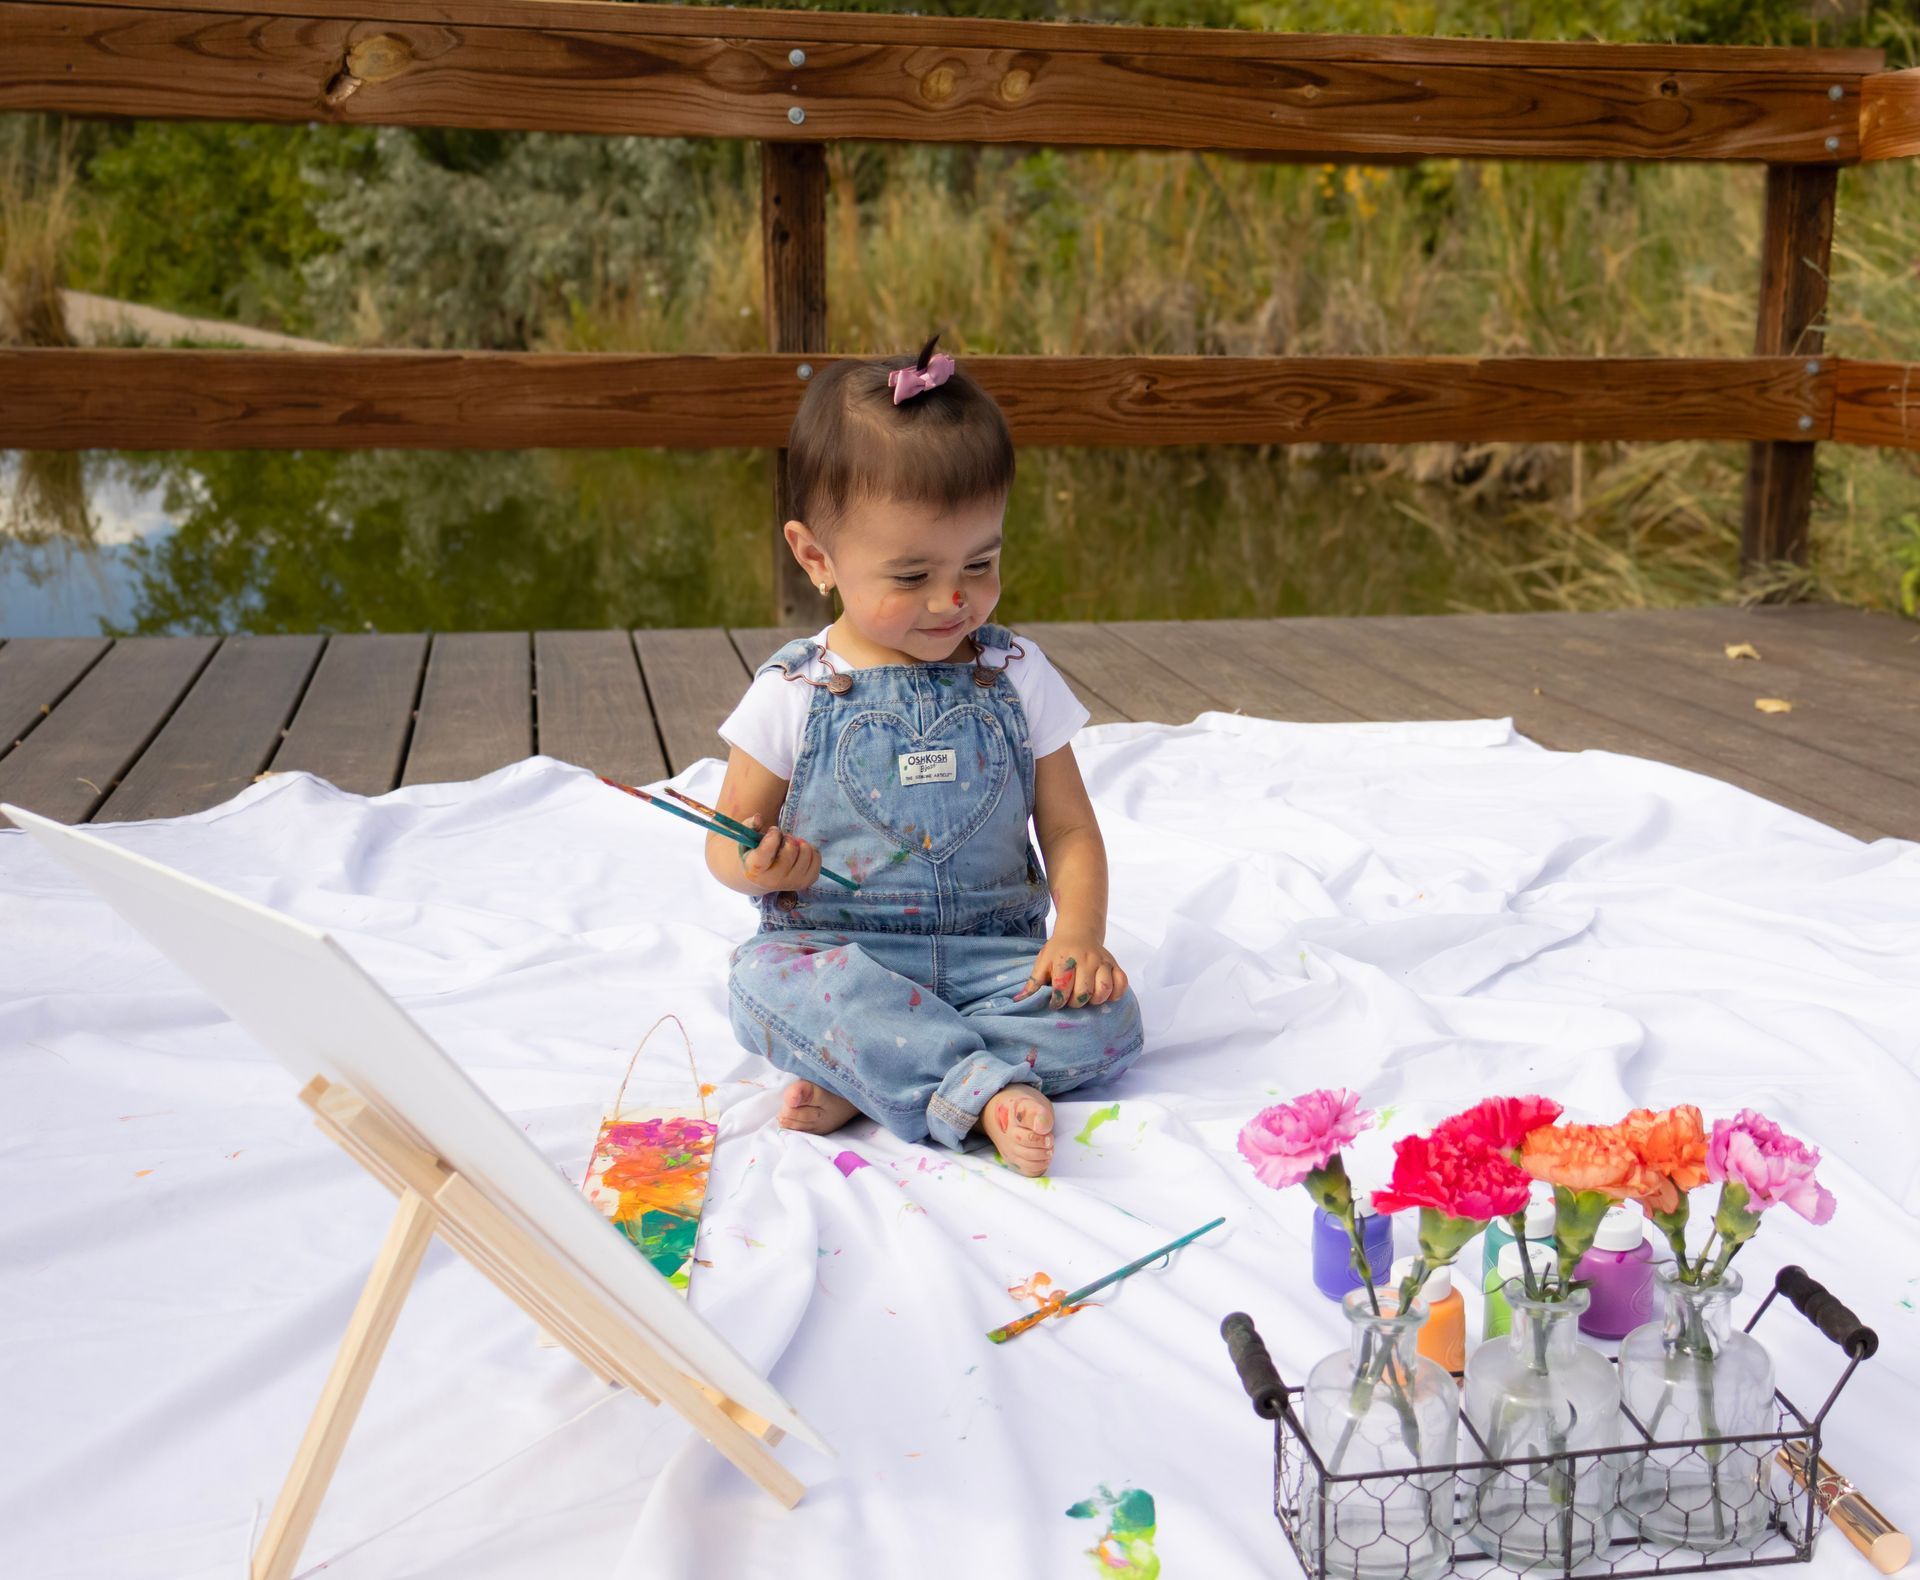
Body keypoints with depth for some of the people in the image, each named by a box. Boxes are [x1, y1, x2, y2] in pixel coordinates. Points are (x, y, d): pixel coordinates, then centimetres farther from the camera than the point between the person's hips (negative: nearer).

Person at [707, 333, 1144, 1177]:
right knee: (766, 981, -33)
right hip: (836, 952, -1)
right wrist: (755, 866, -19)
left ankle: (860, 1081, -25)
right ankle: (987, 1092, -35)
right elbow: (728, 840, 6)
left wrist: (1079, 934, -12)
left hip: (993, 956, 2)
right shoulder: (793, 693, -1)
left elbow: (1069, 829, 7)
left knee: (1105, 1012, -24)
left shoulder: (1016, 677, 4)